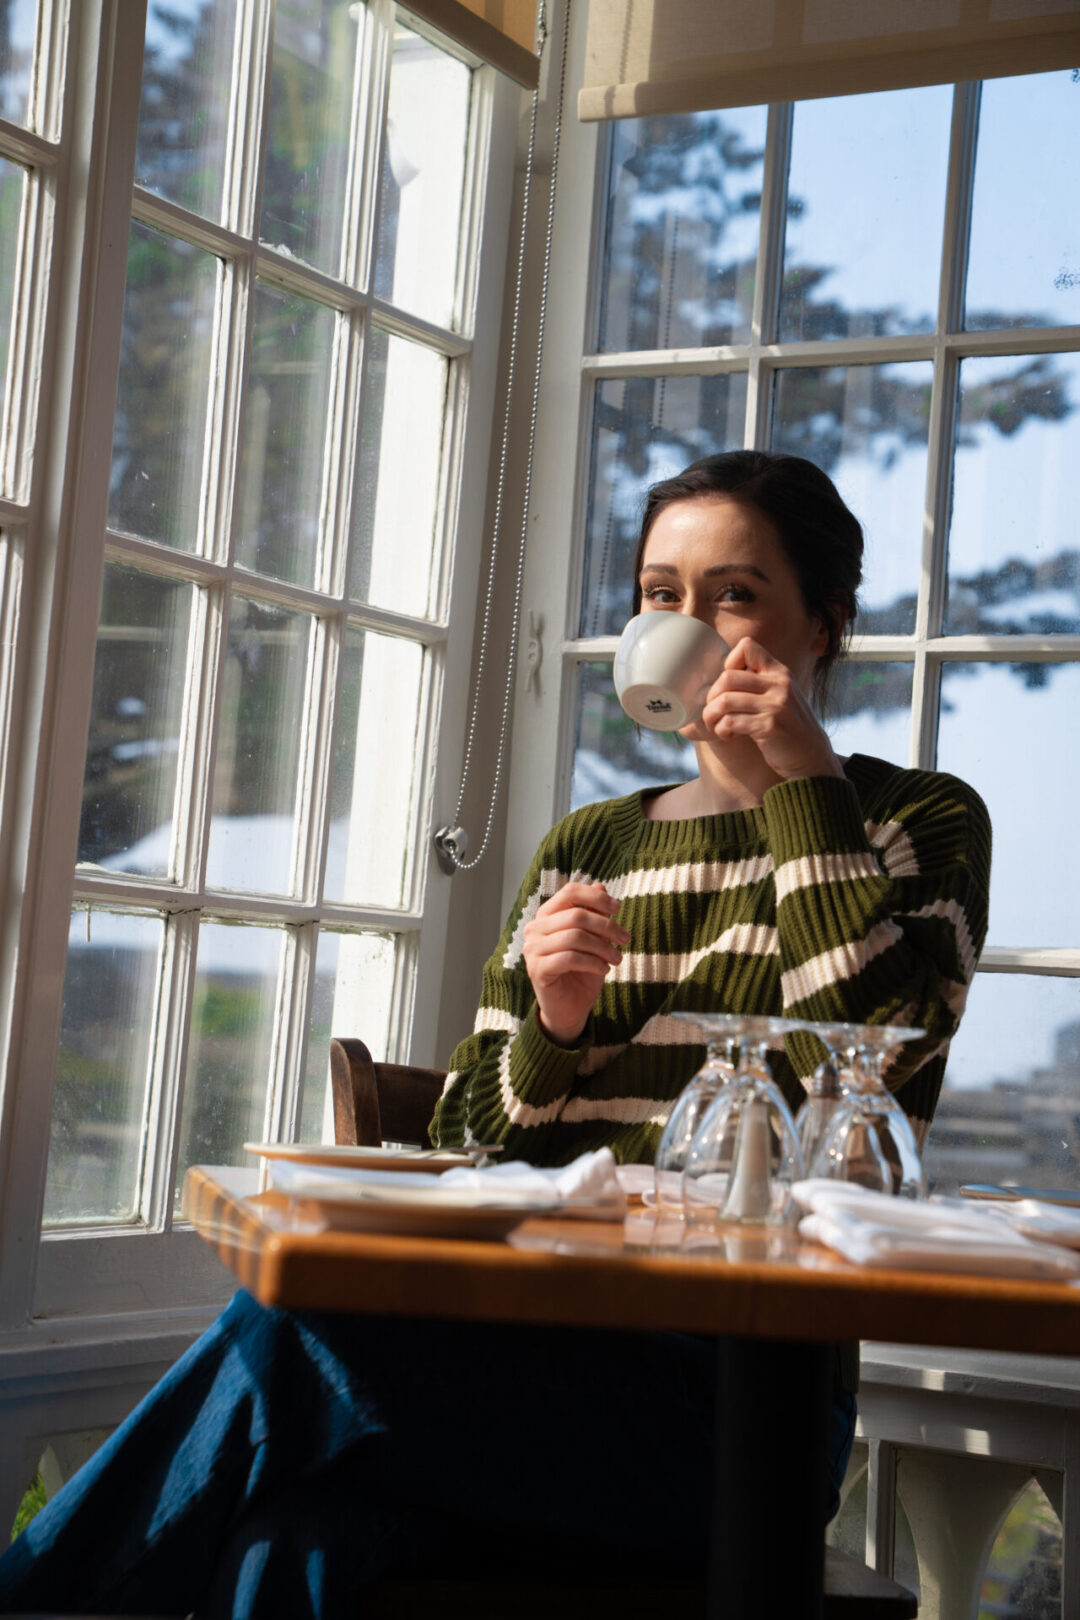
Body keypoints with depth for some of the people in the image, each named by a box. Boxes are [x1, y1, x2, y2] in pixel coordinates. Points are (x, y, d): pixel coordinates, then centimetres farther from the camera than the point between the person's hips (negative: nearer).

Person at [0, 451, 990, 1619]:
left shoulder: (920, 826, 9)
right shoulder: (582, 849, 20)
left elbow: (881, 1069, -11)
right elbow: (467, 1147, 17)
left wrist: (804, 785, -7)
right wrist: (548, 1030, -4)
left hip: (741, 1384, -4)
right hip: (545, 1355, 4)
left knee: (292, 1327, -29)